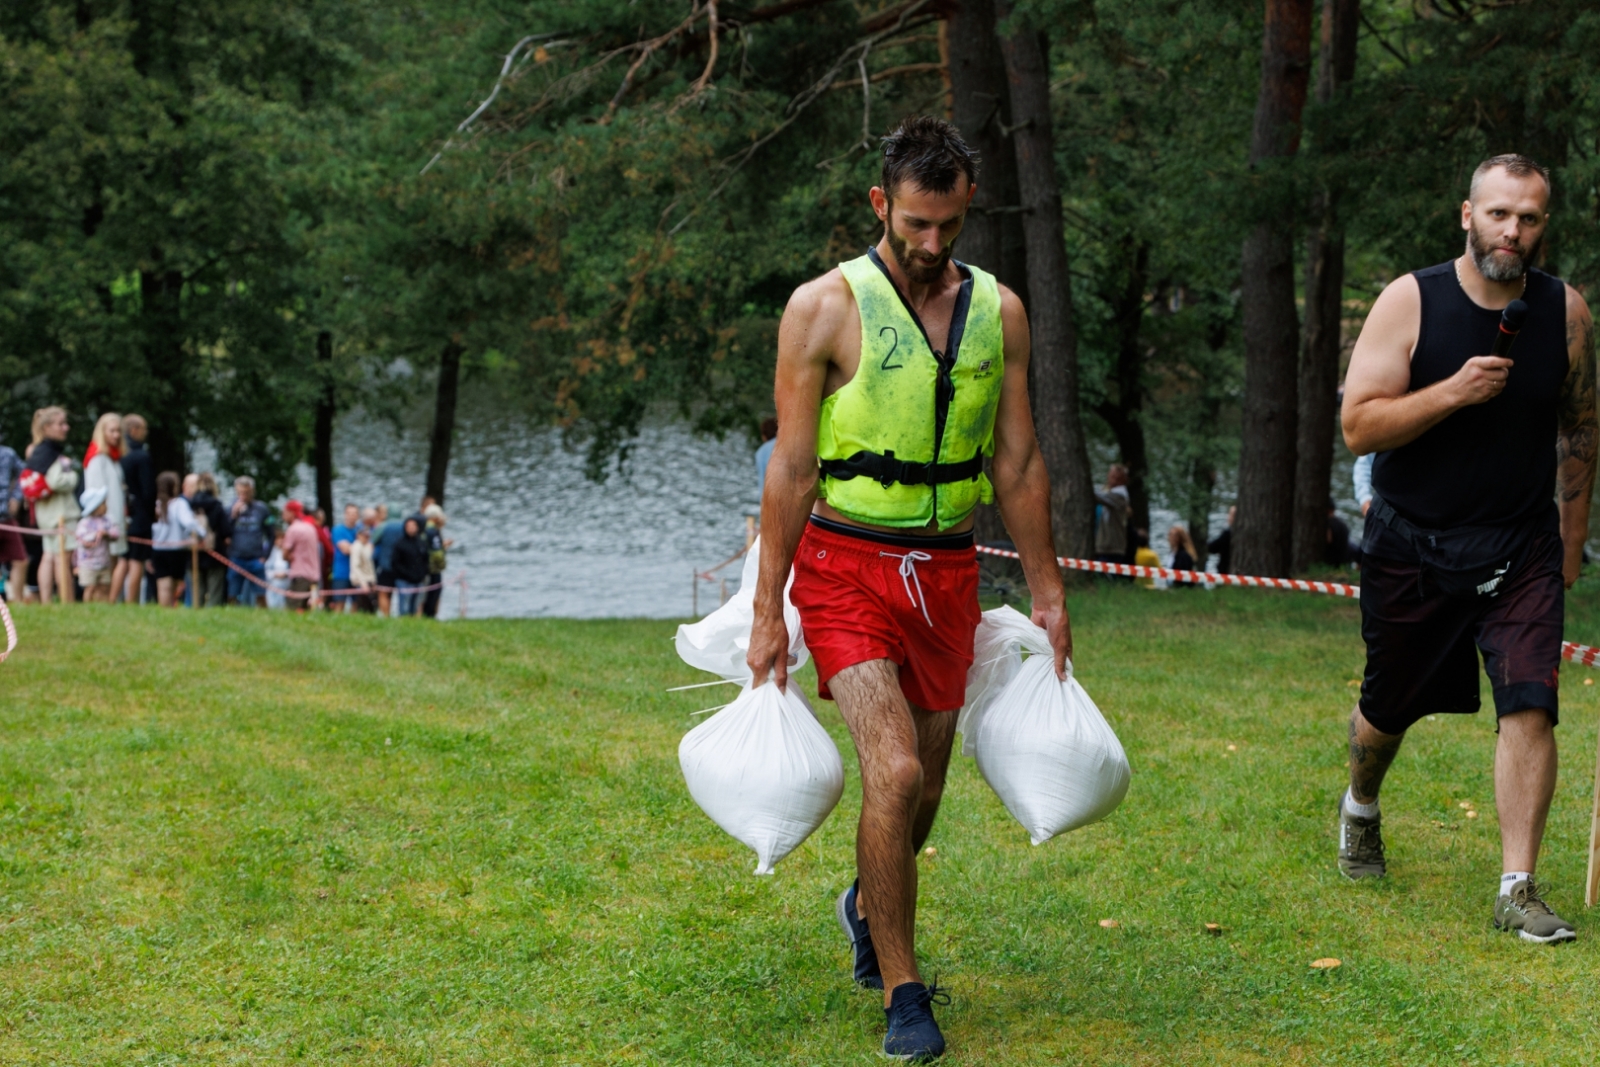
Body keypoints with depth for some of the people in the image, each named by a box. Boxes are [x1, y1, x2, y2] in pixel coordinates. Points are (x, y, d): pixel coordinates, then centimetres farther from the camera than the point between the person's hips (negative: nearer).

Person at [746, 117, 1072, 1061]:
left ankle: (870, 906, 45)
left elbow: (1019, 464, 11)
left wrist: (1047, 591, 10)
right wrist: (768, 612, -8)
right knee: (895, 772, -18)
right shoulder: (826, 308, -8)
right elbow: (792, 469, -7)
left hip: (948, 572, 4)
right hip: (848, 566, -4)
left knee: (924, 787, 12)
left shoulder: (998, 311, 5)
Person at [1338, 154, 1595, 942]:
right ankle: (1360, 809, 47)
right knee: (1388, 708, 15)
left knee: (1530, 705, -15)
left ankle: (1518, 890, -10)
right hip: (1411, 544, -1)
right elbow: (1358, 426, -15)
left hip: (1521, 548, 1)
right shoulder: (1410, 302, -10)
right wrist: (1454, 392, -27)